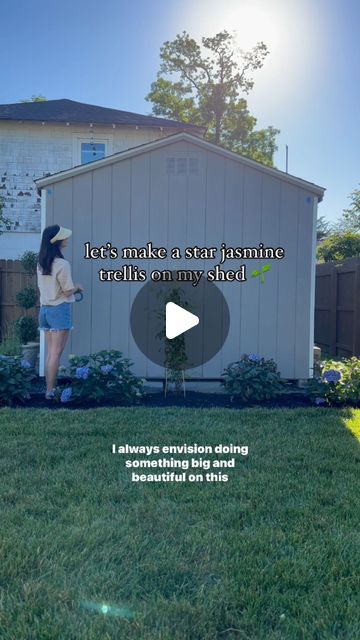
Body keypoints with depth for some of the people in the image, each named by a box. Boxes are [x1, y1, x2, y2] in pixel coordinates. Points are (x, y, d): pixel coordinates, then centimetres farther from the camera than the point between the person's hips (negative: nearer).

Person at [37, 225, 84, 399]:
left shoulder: (41, 263, 8)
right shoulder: (62, 264, -16)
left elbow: (43, 287, 13)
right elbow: (68, 292, -14)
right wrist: (78, 287, 8)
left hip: (44, 309, 7)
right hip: (59, 310, -7)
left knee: (50, 352, 12)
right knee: (56, 353, -1)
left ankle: (50, 388, 15)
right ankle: (50, 391, 3)